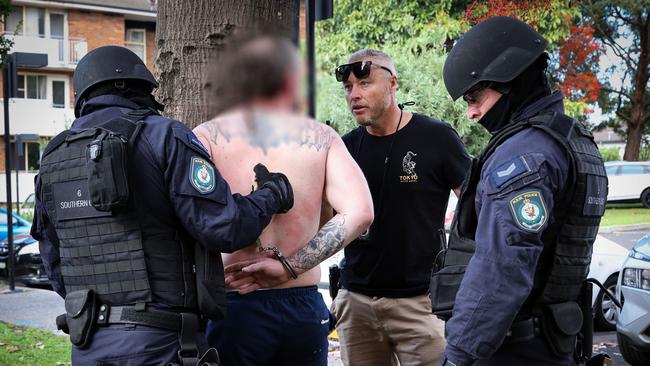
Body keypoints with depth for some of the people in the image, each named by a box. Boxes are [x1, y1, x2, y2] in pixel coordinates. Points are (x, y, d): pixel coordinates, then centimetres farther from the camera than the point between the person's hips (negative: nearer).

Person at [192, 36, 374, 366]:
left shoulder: (207, 136, 0)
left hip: (232, 305, -2)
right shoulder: (321, 137, 4)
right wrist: (290, 266, -10)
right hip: (304, 306, 2)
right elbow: (359, 212, -10)